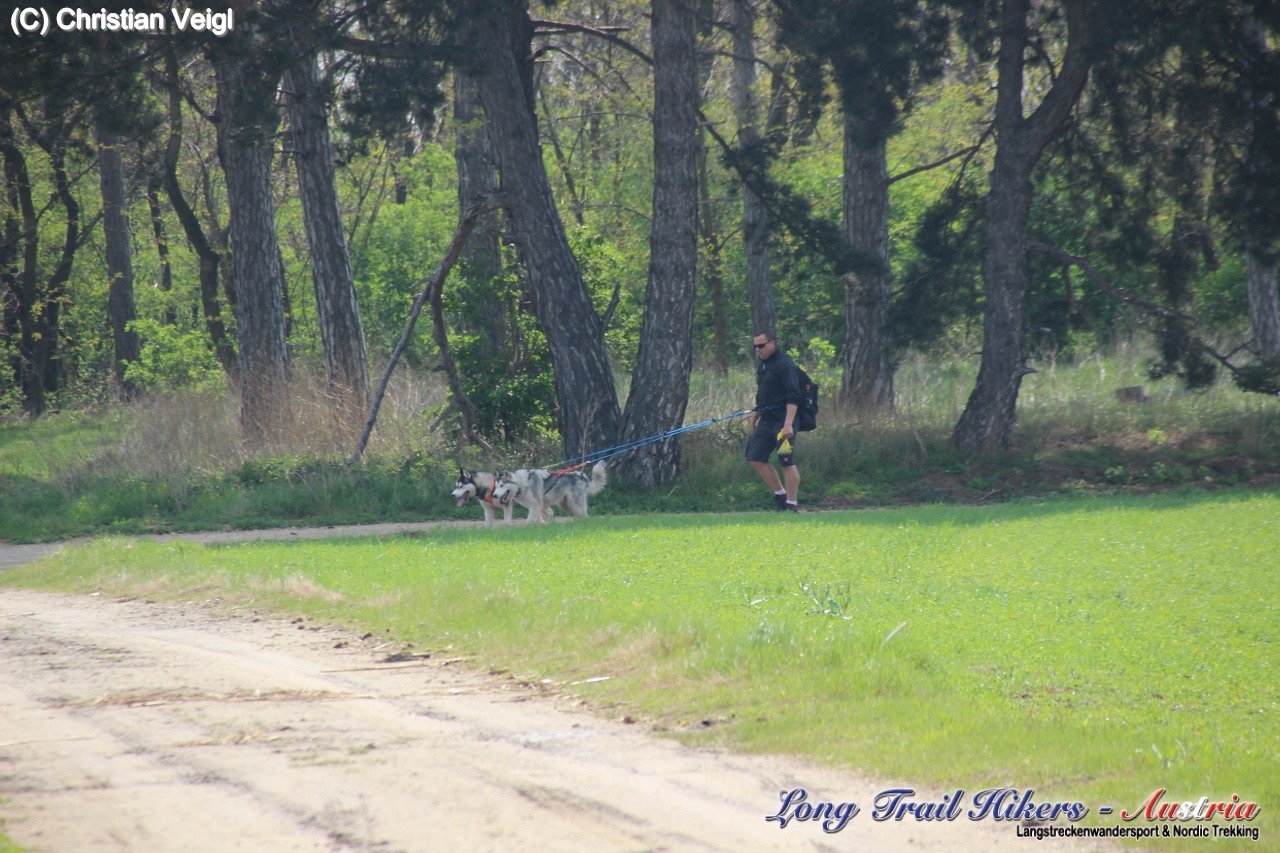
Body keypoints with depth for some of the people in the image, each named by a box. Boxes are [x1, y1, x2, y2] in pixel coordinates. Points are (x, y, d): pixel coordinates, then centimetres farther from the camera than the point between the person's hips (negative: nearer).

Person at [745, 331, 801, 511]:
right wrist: (753, 419, 24)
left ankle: (792, 504, -2)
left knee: (787, 463, -7)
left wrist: (788, 424, -28)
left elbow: (793, 398, -19)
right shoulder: (762, 365, 16)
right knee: (756, 459, 6)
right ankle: (781, 495, 17)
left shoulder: (784, 365, -12)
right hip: (766, 420, 9)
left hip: (782, 422, -9)